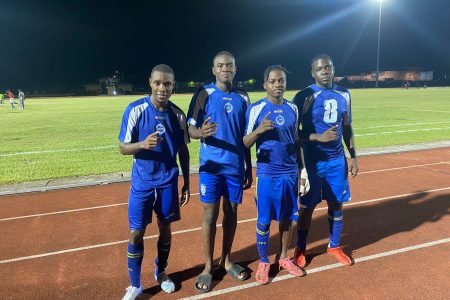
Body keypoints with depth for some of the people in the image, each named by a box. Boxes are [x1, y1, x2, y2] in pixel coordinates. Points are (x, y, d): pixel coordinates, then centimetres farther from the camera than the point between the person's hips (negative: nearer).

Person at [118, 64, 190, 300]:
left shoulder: (178, 114, -3)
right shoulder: (135, 110, -11)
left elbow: (183, 152, 6)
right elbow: (123, 148, -9)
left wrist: (186, 183, 7)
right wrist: (143, 144, -30)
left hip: (169, 182, 2)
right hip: (142, 182, -2)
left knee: (165, 228, 13)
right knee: (136, 233, 3)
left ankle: (161, 273, 37)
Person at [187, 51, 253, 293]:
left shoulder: (242, 98, 8)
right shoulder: (204, 94, -3)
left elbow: (245, 137, 12)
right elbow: (191, 129, -6)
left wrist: (249, 169, 13)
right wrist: (201, 132, -31)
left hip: (236, 167, 4)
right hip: (211, 166, -3)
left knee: (231, 213, 11)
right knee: (210, 215, 3)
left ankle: (226, 260, 29)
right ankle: (208, 266, 18)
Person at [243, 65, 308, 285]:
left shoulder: (293, 109, 6)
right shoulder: (255, 109, -7)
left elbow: (297, 141, 14)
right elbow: (245, 144, -6)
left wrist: (301, 168, 13)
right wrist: (259, 130, -25)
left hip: (290, 173, 4)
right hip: (266, 174, -4)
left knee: (287, 218, 14)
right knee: (264, 220, 5)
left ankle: (283, 258, 33)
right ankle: (263, 262, 25)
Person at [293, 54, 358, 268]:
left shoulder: (344, 95, 7)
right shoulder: (304, 96, -10)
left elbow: (347, 127, 15)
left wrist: (353, 156, 11)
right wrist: (319, 137, -23)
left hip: (337, 160, 5)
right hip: (311, 161, -5)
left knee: (337, 204, 13)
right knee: (307, 206, 5)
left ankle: (334, 246, 33)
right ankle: (300, 249, 23)